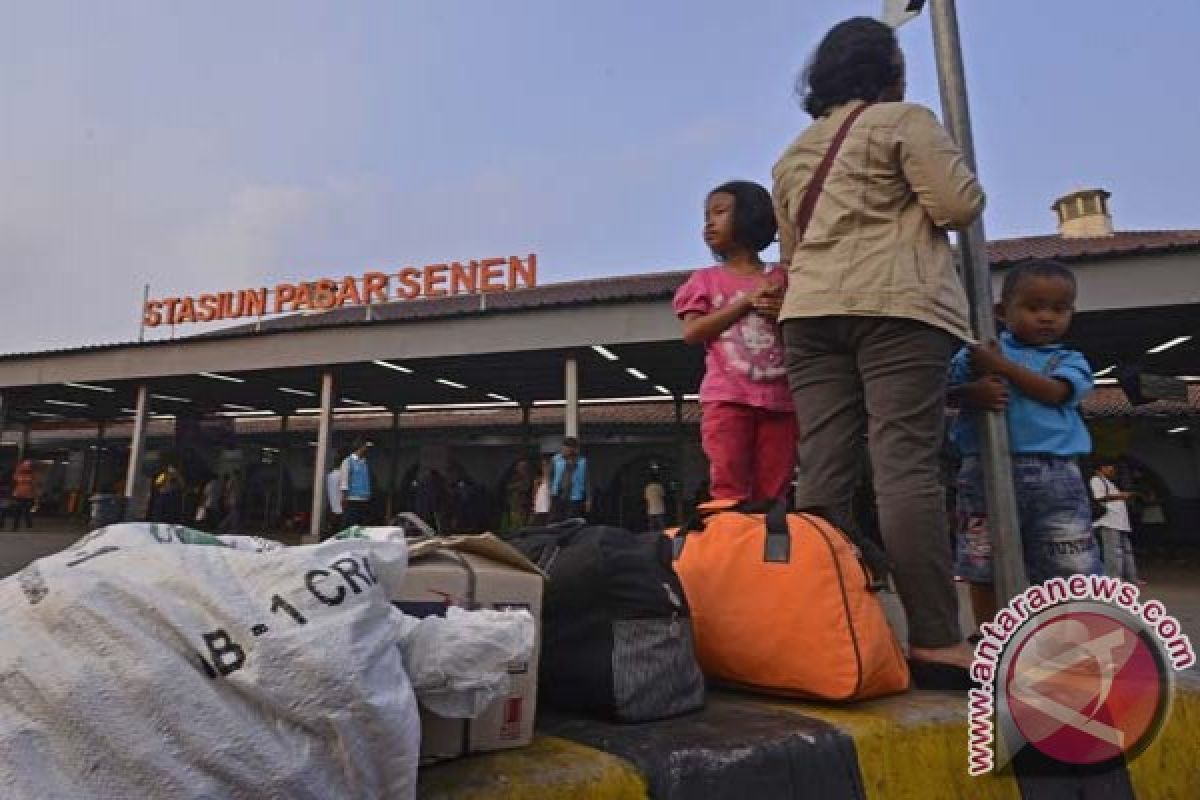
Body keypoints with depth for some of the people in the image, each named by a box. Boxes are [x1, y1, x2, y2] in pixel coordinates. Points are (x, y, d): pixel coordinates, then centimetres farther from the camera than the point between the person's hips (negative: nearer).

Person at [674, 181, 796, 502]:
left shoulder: (782, 279, 14)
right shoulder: (706, 279, 12)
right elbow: (692, 333, -3)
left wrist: (786, 315, -7)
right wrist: (747, 301, -6)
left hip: (780, 399, 2)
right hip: (727, 398, -1)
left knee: (772, 496, 4)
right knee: (729, 492, -8)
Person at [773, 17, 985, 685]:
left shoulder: (792, 155, 25)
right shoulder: (905, 121, 6)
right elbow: (959, 205, -2)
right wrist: (963, 176, 17)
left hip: (809, 310, 6)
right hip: (896, 304, -5)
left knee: (822, 470, -3)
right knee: (907, 465, -12)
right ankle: (937, 642, -13)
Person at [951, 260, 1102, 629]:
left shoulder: (1069, 360, 14)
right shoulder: (975, 351, 10)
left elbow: (1054, 392, -8)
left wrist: (1000, 365, -10)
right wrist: (973, 391, -17)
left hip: (1054, 474, 1)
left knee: (1072, 571, 2)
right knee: (983, 569, 6)